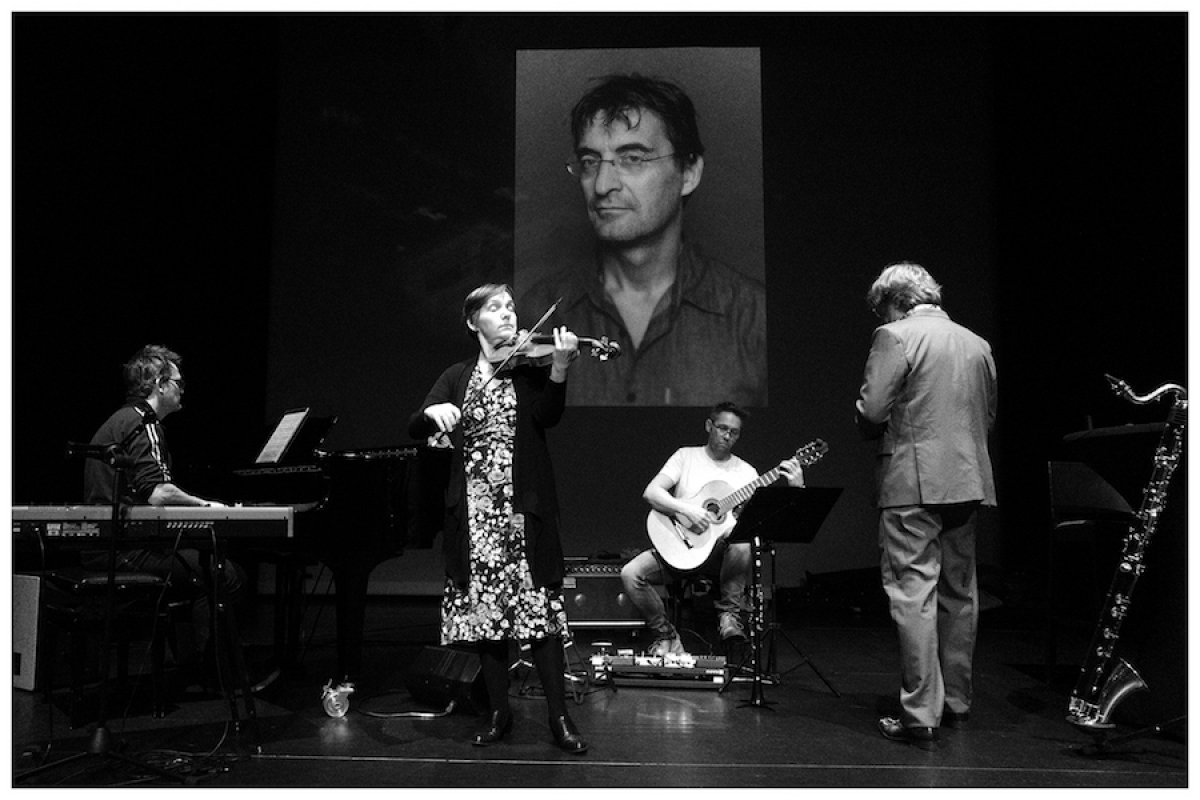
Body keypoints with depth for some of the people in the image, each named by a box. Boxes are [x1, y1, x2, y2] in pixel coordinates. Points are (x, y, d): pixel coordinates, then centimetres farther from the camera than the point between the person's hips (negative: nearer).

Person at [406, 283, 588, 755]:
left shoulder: (531, 365, 6)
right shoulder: (457, 378, 13)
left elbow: (548, 416, -12)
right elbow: (415, 429, 4)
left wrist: (559, 367, -28)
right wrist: (434, 412, -19)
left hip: (524, 508, -2)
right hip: (473, 512, 2)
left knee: (538, 607, -5)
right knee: (482, 610, 4)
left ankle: (559, 716, 2)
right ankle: (499, 713, 17)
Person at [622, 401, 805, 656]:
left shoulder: (746, 472, 9)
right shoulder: (686, 456, 6)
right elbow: (650, 492, -7)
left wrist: (795, 489, -15)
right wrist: (686, 510, -21)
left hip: (720, 551, 0)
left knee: (742, 535, -36)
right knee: (631, 573, -23)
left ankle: (730, 614, -18)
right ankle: (666, 635, -2)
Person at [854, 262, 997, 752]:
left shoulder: (894, 337, -6)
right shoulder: (977, 344, 14)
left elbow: (870, 411, -13)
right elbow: (988, 416, 19)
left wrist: (877, 433, 7)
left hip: (913, 482, -7)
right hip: (970, 480, 7)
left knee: (913, 595, -5)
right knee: (959, 594, 15)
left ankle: (920, 717, -4)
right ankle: (957, 704, 26)